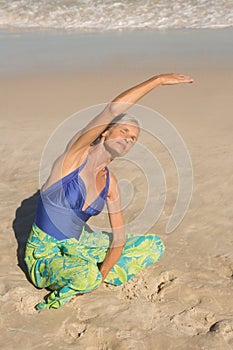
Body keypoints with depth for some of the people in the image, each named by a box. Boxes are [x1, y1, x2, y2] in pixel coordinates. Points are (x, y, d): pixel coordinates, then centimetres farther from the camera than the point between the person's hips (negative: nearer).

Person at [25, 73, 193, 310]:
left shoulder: (110, 182, 0)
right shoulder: (77, 153, -16)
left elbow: (119, 239, 0)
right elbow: (113, 109, -32)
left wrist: (102, 275, -14)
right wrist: (158, 80, -30)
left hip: (80, 244, 6)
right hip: (46, 255, -6)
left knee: (154, 246, 0)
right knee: (87, 275, -40)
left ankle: (95, 277, -4)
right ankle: (55, 301, -6)